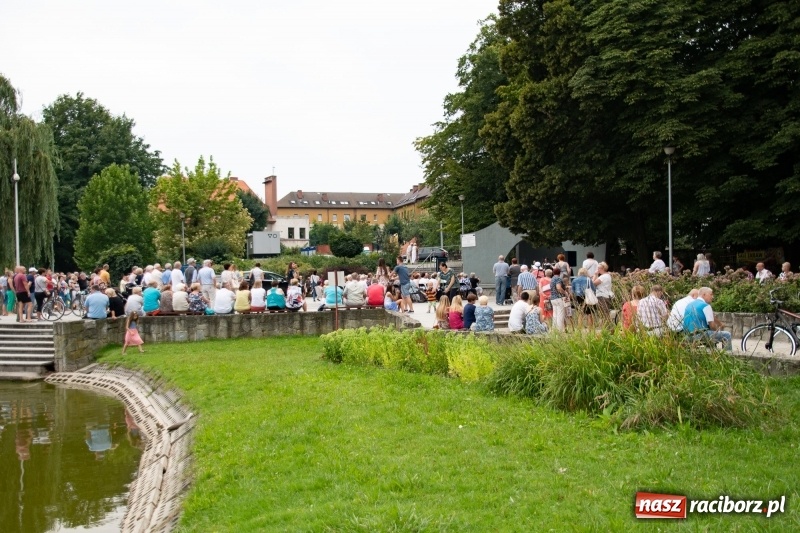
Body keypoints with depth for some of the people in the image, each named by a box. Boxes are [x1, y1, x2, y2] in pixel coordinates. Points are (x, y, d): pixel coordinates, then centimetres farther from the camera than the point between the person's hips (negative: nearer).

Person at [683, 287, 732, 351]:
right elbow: (712, 325, -12)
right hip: (701, 335, -9)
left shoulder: (689, 304, 15)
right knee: (727, 335, 1)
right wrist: (717, 330, 8)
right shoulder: (705, 305, -9)